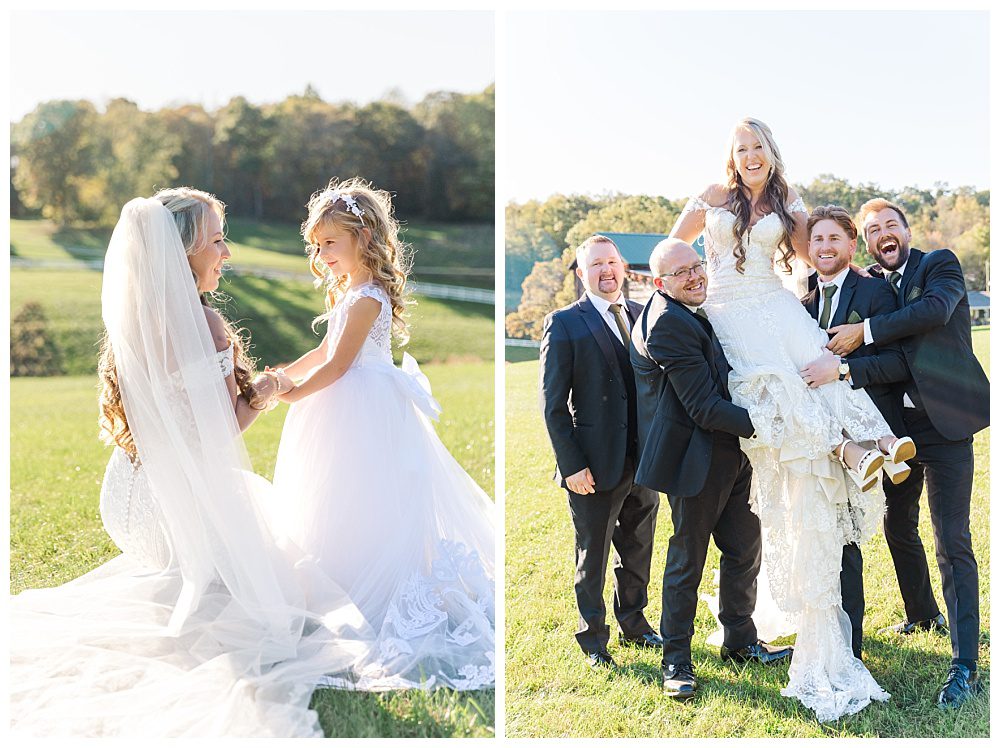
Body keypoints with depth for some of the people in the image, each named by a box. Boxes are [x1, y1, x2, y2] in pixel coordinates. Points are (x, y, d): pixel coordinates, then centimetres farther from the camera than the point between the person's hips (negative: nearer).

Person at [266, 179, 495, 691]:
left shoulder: (365, 299, -19)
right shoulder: (351, 293, 13)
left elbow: (338, 365, -19)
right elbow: (324, 351, 19)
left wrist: (292, 394, -10)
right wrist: (280, 375, 15)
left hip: (364, 414, -10)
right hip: (355, 411, 10)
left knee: (362, 503, -3)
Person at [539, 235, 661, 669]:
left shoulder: (642, 316, 7)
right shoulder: (564, 324, -8)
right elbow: (553, 404, -9)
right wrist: (571, 465, -14)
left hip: (642, 460, 5)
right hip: (596, 466, -5)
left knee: (638, 552, 19)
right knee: (592, 558, 9)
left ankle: (634, 625, 38)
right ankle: (593, 641, 25)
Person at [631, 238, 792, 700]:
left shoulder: (694, 315, 11)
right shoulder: (667, 323, -22)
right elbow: (704, 407, -24)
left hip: (729, 456, 10)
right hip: (697, 458, -10)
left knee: (744, 550, 17)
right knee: (687, 561, 3)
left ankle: (740, 641, 34)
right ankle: (676, 660, 17)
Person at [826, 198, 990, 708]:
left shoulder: (940, 265, -4)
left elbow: (935, 309, -24)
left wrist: (865, 333, -25)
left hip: (943, 422, -6)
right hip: (896, 425, 6)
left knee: (952, 541, -10)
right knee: (898, 528, 20)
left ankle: (964, 666, -7)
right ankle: (922, 613, 45)